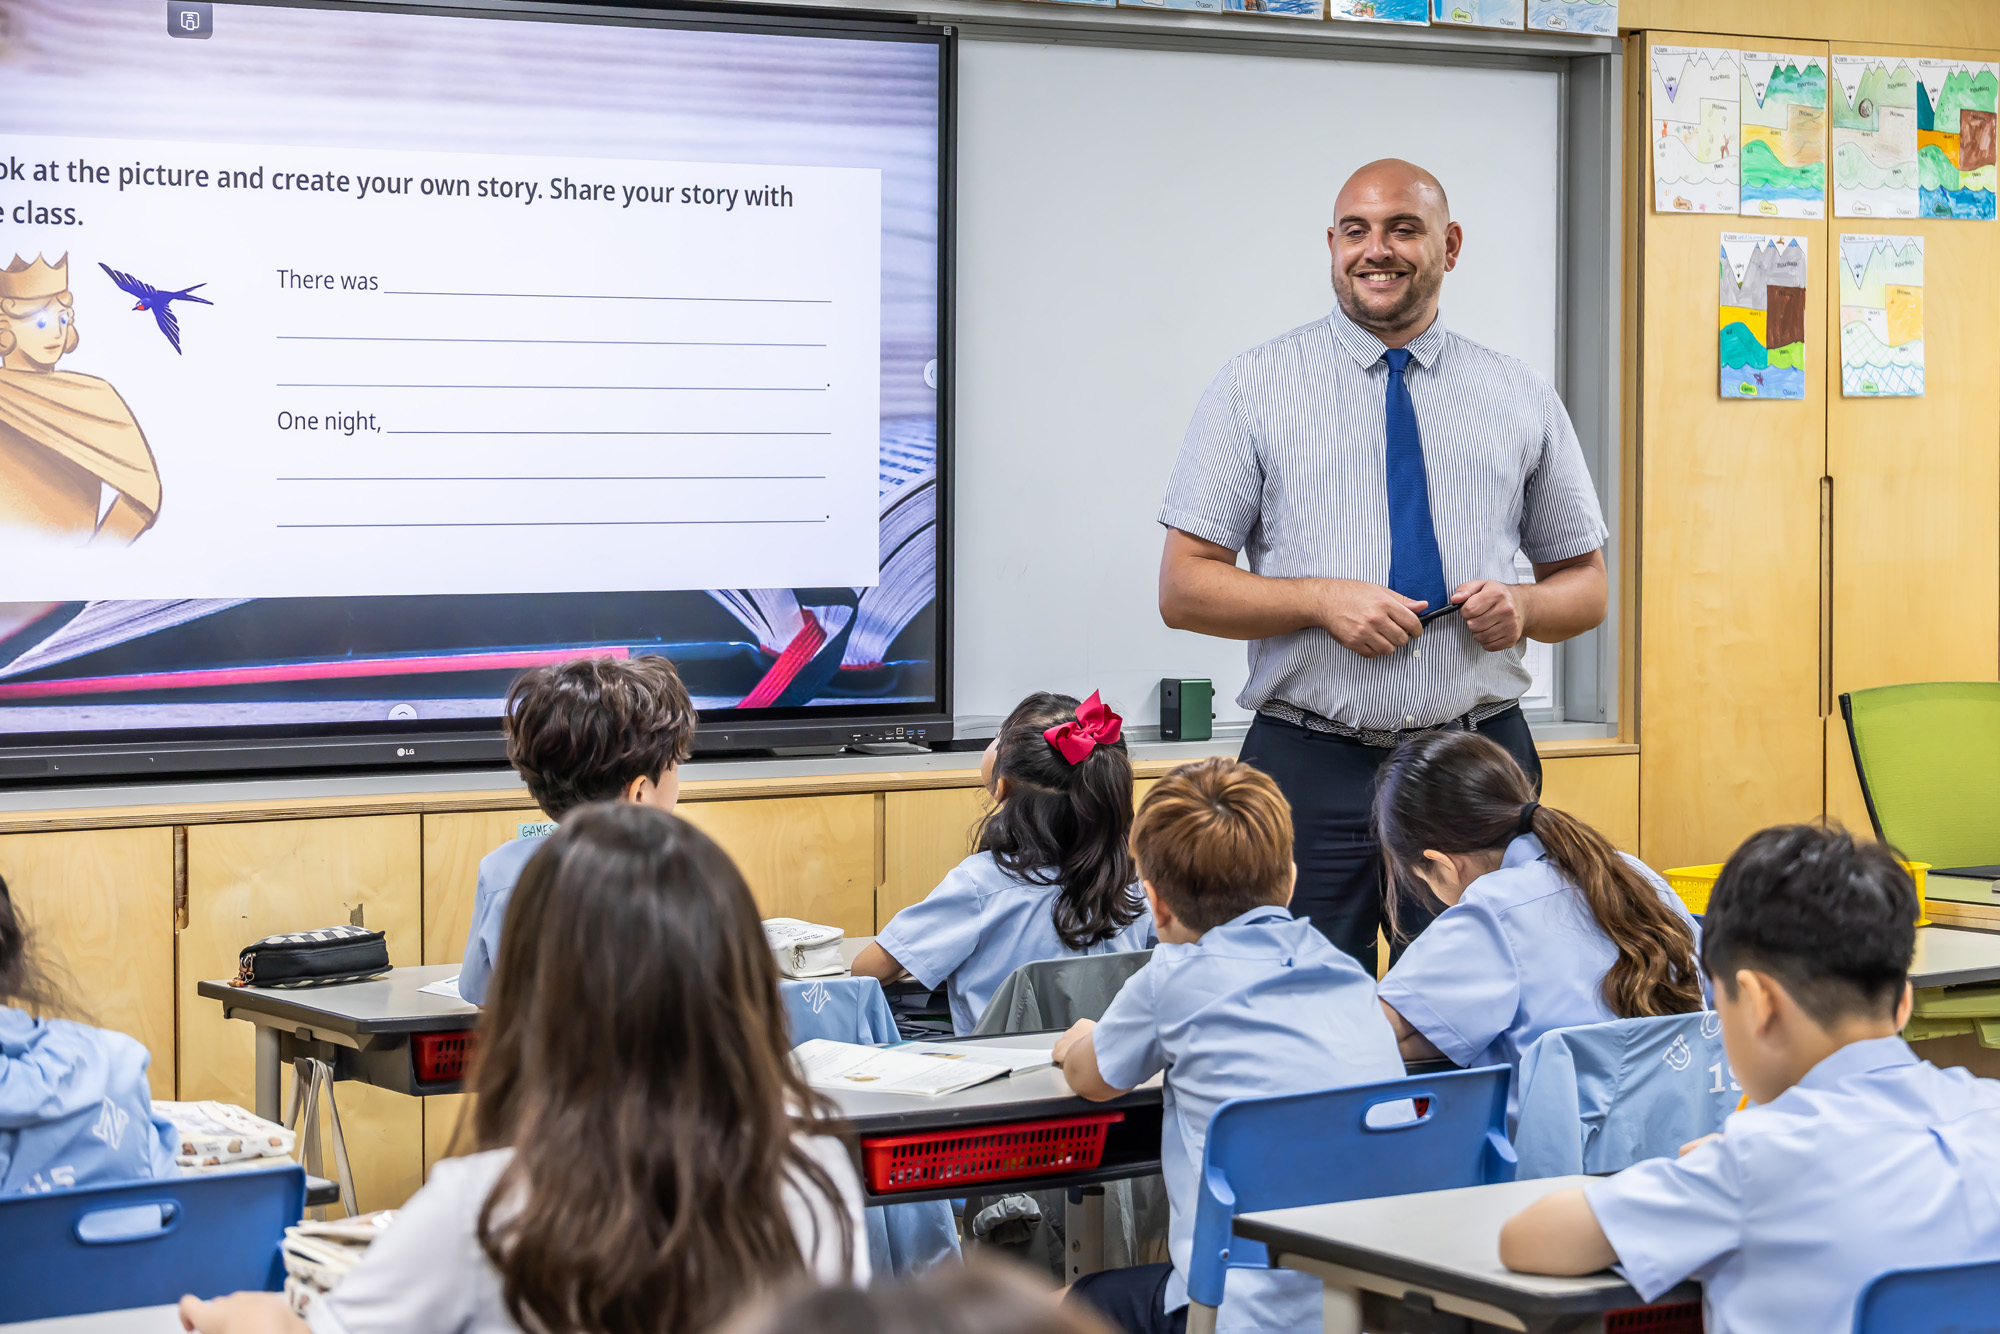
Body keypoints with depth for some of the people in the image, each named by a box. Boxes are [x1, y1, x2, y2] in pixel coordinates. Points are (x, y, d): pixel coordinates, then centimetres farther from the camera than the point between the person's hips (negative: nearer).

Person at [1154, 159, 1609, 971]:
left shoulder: (1522, 400, 11)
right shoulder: (1254, 387, 4)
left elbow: (1586, 584, 16)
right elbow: (1183, 587, 1)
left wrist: (1524, 607, -6)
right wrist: (1322, 599, -14)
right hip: (1312, 769, -2)